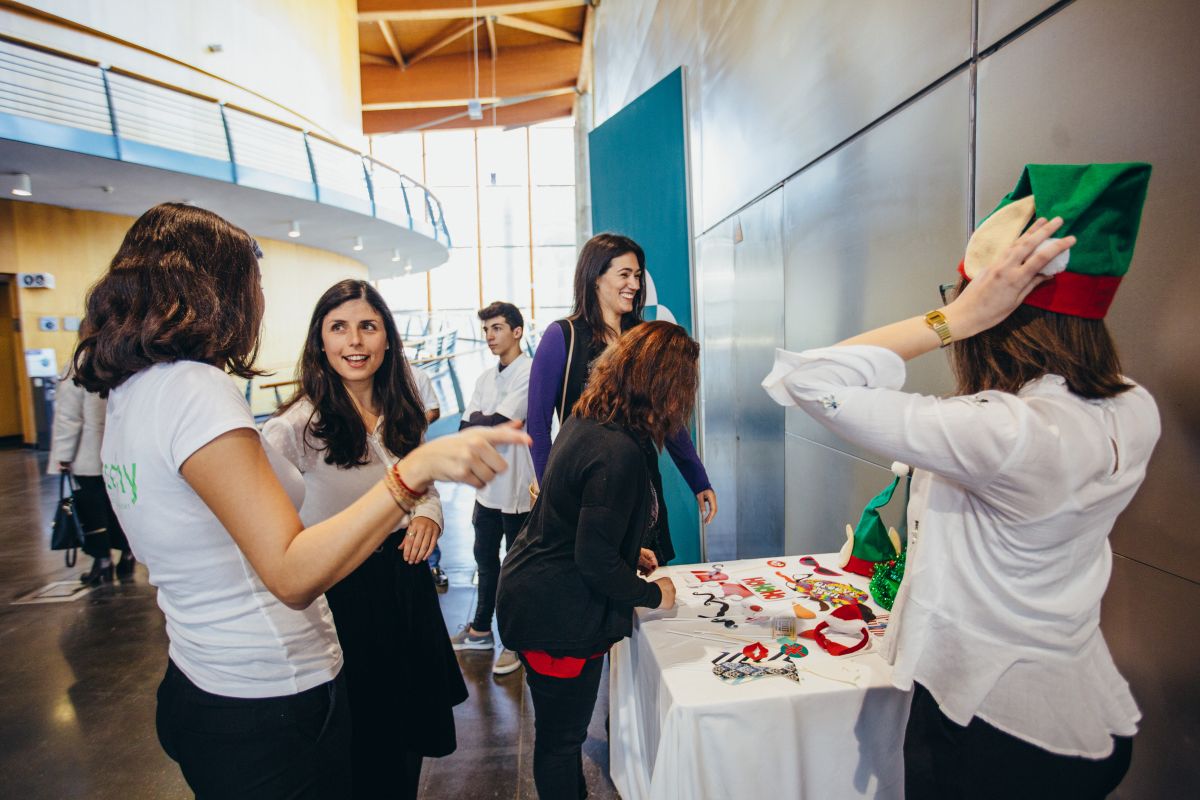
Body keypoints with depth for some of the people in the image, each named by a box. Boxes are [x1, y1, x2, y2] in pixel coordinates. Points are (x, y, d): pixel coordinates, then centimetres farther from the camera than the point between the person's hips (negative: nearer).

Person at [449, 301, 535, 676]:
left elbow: (498, 423, -22)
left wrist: (477, 421, -4)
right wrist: (488, 426, -14)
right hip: (487, 485, 8)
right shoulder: (486, 378, 10)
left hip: (518, 488, -8)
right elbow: (465, 428, 4)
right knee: (485, 558, 20)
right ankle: (480, 630, 38)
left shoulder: (530, 373, -15)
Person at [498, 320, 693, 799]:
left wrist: (629, 554, 17)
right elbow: (595, 561, -25)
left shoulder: (585, 420, 0)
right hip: (560, 617, -9)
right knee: (561, 740, 15)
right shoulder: (620, 453, -29)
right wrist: (652, 594, -8)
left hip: (532, 595, 9)